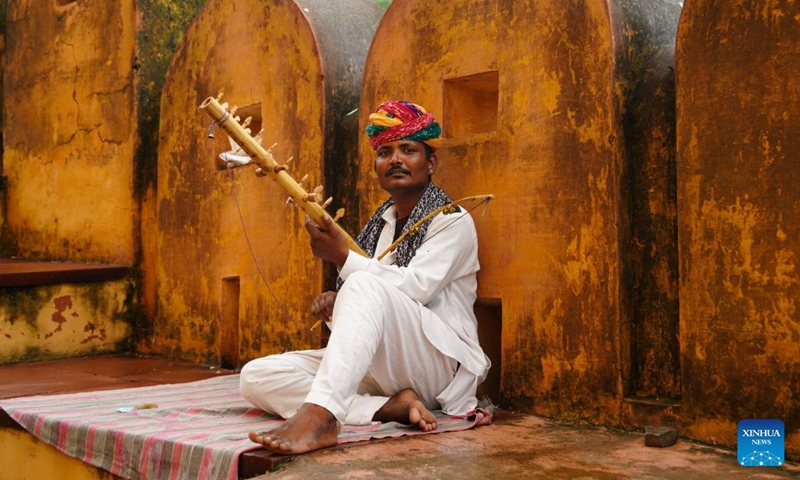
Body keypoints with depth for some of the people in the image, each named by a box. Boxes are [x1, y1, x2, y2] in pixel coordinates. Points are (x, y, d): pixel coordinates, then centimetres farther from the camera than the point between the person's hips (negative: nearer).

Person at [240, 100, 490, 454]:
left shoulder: (453, 222, 1)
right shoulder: (379, 224, 21)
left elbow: (415, 287, -16)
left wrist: (343, 257, -11)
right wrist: (335, 306, -3)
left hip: (440, 364, -7)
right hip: (375, 364, 7)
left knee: (366, 285, -36)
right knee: (257, 376, -15)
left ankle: (318, 416, -52)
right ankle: (393, 406, -27)